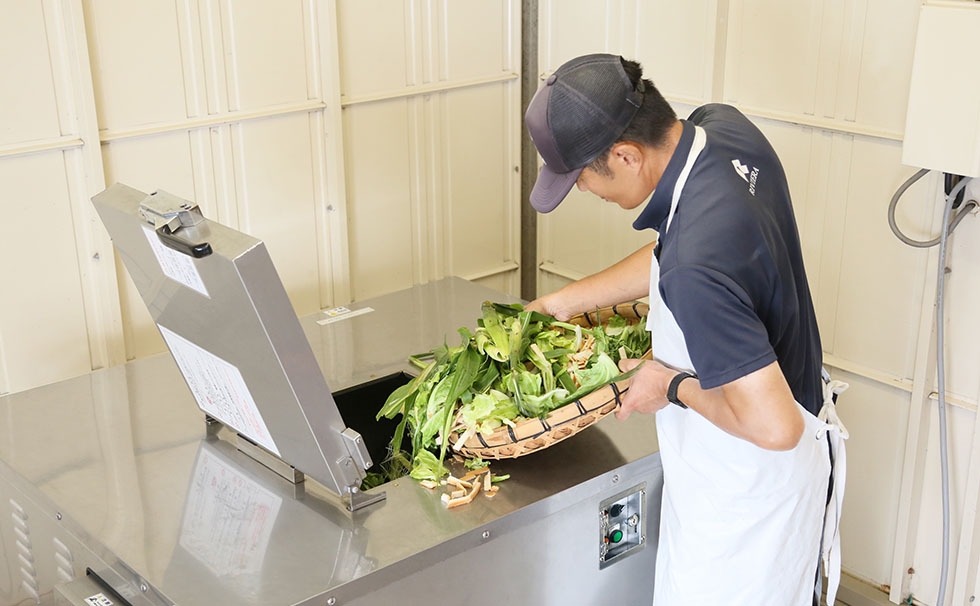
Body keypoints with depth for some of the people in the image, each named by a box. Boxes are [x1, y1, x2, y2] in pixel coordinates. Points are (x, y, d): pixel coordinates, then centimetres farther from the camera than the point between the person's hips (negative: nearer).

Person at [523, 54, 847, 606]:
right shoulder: (724, 126, -11)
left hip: (743, 492, -8)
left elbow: (773, 424, -35)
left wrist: (673, 387, -18)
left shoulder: (695, 268, -39)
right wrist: (562, 302, 9)